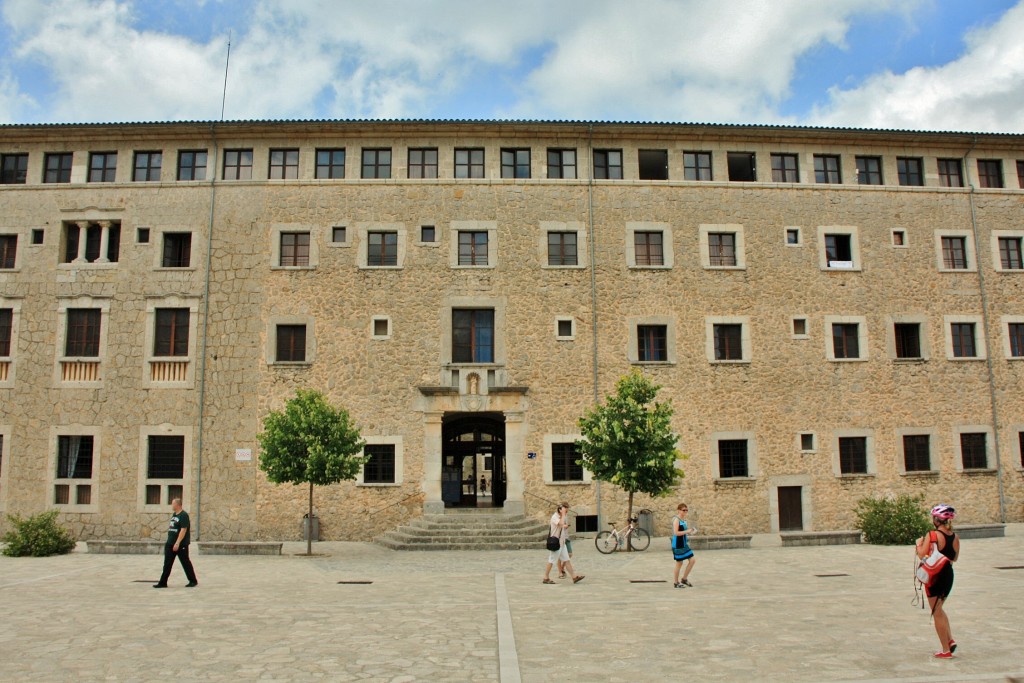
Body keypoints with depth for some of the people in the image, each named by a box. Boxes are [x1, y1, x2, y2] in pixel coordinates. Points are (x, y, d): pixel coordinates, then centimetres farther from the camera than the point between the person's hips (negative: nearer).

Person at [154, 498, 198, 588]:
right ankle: (163, 582, 10)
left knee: (186, 563, 1)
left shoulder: (183, 515, -16)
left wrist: (177, 543, -26)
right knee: (167, 564, 6)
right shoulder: (174, 515, 13)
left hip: (181, 545, -9)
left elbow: (183, 530, -22)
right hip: (170, 544, 9)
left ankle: (193, 581, 11)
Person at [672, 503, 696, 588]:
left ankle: (684, 579, 18)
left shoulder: (684, 520, 10)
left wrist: (690, 530, 3)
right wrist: (687, 531, -22)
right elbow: (676, 533, -24)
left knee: (692, 560, 5)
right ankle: (676, 583, 16)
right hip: (678, 545, -8)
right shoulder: (676, 520, -16)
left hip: (684, 544, 8)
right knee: (679, 563, 2)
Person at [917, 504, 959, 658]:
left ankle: (946, 650, 12)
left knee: (937, 613, 6)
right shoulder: (955, 537, 0)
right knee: (939, 609, 26)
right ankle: (950, 640, 17)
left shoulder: (932, 535, -18)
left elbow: (922, 555, -21)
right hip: (949, 575, 6)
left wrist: (919, 543, -3)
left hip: (935, 577, -6)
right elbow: (955, 557, 11)